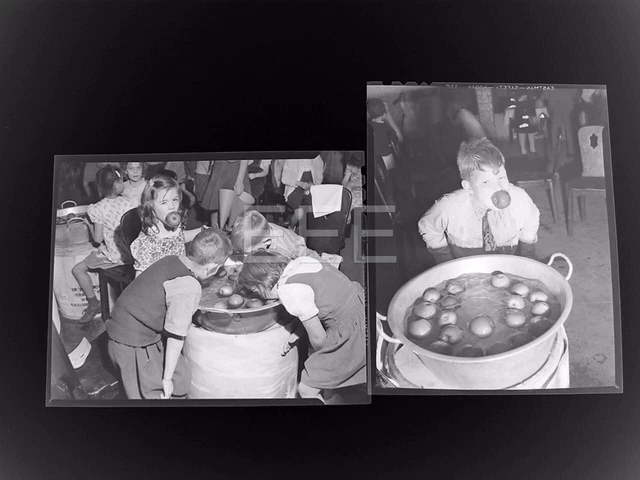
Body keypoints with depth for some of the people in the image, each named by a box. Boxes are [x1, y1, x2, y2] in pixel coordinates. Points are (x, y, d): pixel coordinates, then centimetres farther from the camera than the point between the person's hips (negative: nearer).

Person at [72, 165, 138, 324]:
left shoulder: (98, 208, -16)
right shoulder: (130, 202, -9)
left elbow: (98, 238, -11)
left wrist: (89, 224, 7)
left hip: (113, 255, -4)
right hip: (131, 252, 4)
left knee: (78, 269, 13)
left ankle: (93, 303, 15)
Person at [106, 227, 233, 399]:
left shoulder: (170, 260, -3)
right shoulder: (189, 288, -26)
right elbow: (175, 337, -21)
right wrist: (167, 378, -11)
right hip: (133, 349, -8)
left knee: (182, 377, 15)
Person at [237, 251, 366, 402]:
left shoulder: (289, 290, -20)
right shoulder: (300, 261, 3)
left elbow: (318, 337, -13)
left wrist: (319, 355, 8)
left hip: (352, 330, -8)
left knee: (306, 389, 5)